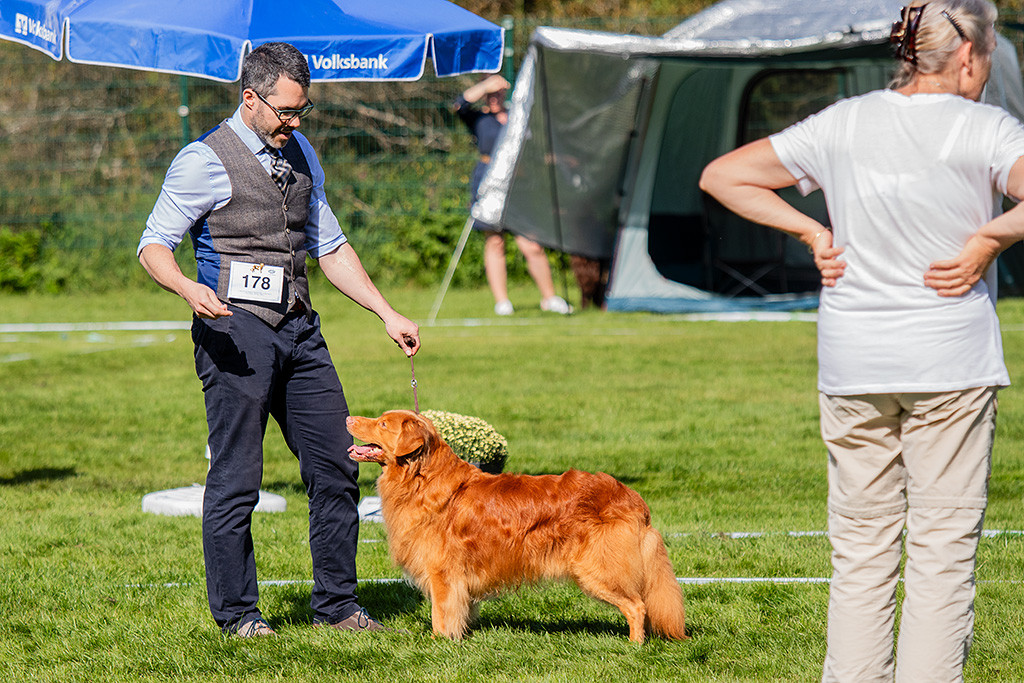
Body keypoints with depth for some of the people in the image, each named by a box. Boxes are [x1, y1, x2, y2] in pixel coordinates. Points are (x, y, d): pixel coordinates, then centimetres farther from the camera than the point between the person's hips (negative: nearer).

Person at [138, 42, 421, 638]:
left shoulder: (301, 153, 16)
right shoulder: (206, 161, -5)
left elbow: (330, 246, 22)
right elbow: (154, 244, -5)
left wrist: (387, 314, 16)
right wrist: (188, 288, -26)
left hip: (298, 327, 7)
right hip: (237, 328, -7)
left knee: (337, 466, 5)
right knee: (237, 479, -5)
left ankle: (336, 605, 14)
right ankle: (236, 612, 6)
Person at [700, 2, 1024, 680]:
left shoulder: (843, 124, 5)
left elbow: (723, 176, 9)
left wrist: (812, 231, 6)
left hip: (852, 363, 4)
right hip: (952, 366, -4)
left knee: (860, 548, 11)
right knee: (943, 549, 2)